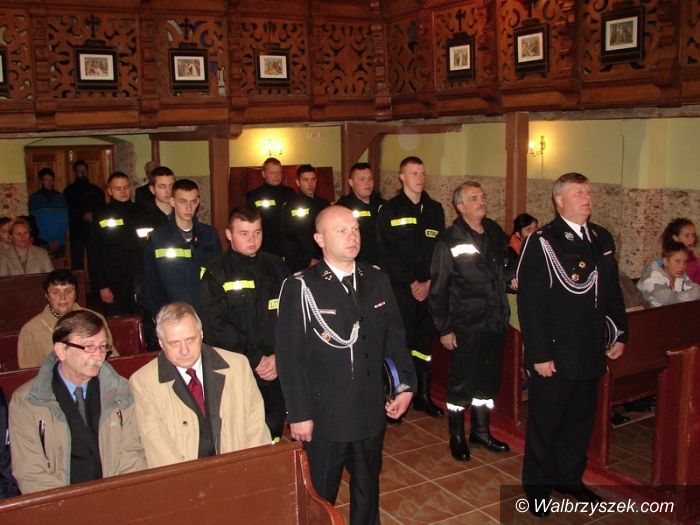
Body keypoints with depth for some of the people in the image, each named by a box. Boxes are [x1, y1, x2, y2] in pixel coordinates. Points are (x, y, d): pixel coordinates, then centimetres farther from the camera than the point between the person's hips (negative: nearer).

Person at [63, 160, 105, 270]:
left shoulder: (96, 190, 15)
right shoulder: (69, 191, 8)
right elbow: (68, 211, -1)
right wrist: (83, 216, -15)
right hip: (77, 231, -2)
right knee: (77, 263, -4)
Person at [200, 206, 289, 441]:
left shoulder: (276, 267, 10)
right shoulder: (217, 274, 0)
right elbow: (215, 326, -9)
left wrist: (279, 356, -7)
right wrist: (255, 359, -12)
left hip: (277, 371, 3)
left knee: (274, 435, 9)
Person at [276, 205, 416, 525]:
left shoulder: (377, 280, 3)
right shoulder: (300, 288, -13)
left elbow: (395, 337, 8)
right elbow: (289, 355, -13)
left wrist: (405, 385, 2)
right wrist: (299, 414, -13)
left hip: (371, 412, 5)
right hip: (324, 416, -4)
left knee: (368, 489, 22)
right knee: (320, 497, 13)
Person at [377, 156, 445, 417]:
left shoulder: (434, 209, 11)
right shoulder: (389, 210, -2)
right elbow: (387, 255, -7)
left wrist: (428, 282, -4)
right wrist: (411, 283, -10)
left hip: (429, 288, 4)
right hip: (400, 288, -4)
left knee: (424, 341, 10)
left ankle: (423, 395, 23)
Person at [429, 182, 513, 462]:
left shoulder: (495, 232, 5)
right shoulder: (449, 241, -12)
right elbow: (438, 288, -11)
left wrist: (511, 276, -2)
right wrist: (444, 328, -12)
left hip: (496, 321, 6)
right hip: (466, 325, -6)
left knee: (489, 380, 17)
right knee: (461, 383, 6)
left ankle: (481, 430, 35)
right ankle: (457, 437, 24)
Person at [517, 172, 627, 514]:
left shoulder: (602, 239, 8)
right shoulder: (542, 243, -13)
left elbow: (613, 291, 16)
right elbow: (530, 303, -16)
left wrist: (620, 334, 12)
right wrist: (539, 354, -17)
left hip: (590, 353, 6)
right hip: (554, 354, -6)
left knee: (580, 420, 19)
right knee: (546, 421, 8)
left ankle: (570, 478, 37)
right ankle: (538, 484, 26)